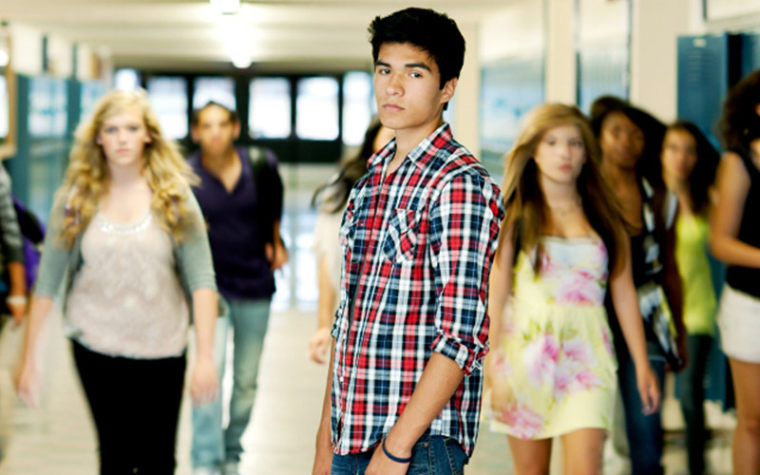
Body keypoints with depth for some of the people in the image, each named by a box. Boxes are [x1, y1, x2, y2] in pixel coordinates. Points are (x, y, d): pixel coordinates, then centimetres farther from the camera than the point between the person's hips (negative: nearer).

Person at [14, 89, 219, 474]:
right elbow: (48, 282, 2)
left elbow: (201, 279, -6)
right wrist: (29, 359, 0)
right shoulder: (76, 197, -1)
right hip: (97, 347, 0)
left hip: (161, 349, 0)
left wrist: (205, 357, -14)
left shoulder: (173, 196, -2)